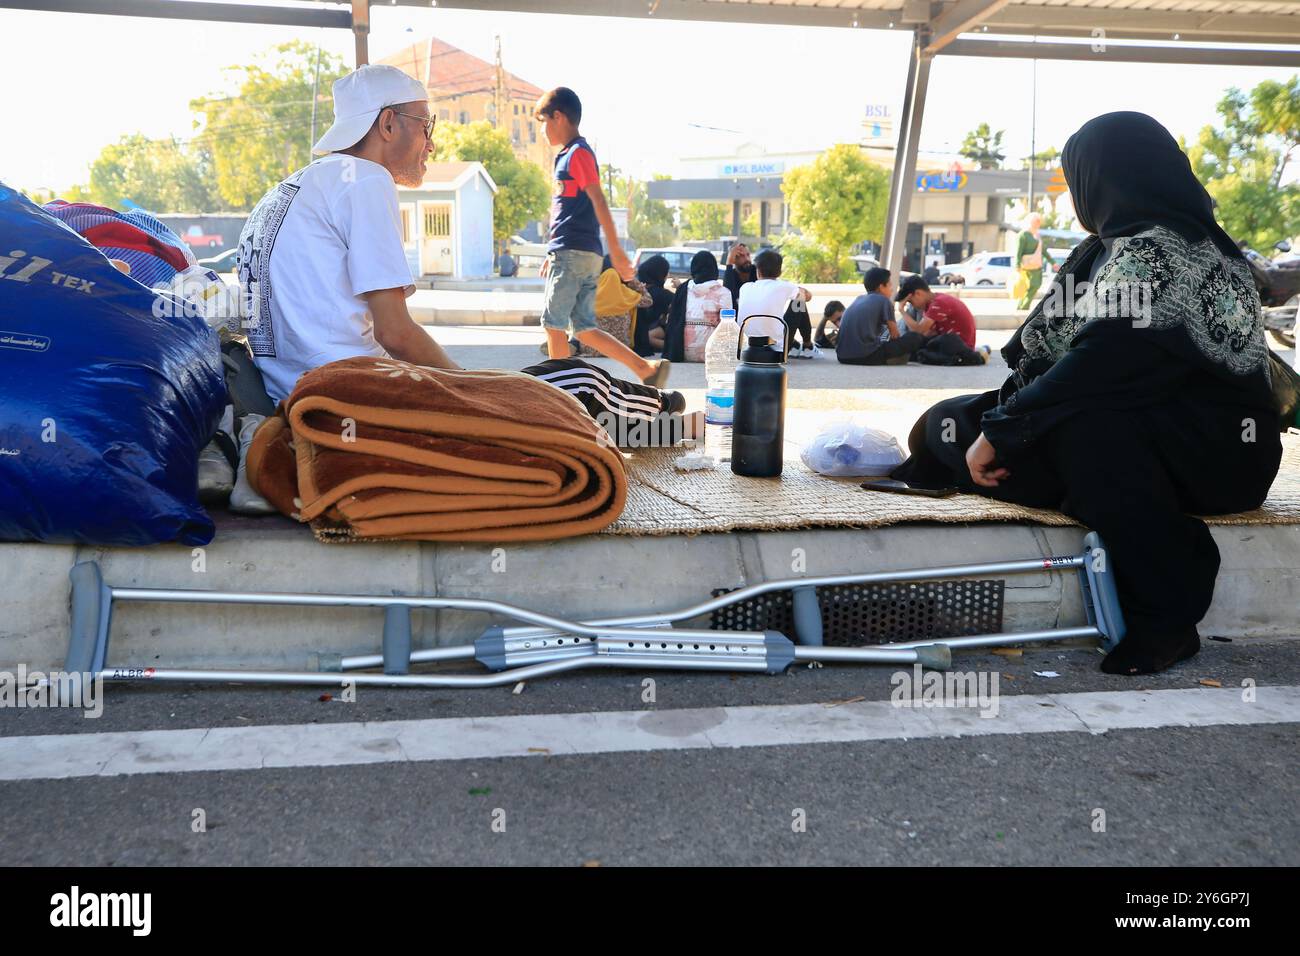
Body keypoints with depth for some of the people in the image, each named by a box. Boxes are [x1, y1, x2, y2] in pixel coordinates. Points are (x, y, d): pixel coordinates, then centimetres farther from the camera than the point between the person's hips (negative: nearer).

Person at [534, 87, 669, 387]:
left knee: (553, 323, -3)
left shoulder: (578, 153, -8)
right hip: (578, 254, 9)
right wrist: (554, 253, 29)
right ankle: (647, 369, 2)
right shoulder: (569, 155, 21)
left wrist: (616, 251, -23)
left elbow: (598, 201, -17)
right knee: (584, 329, 6)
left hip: (573, 254, -9)